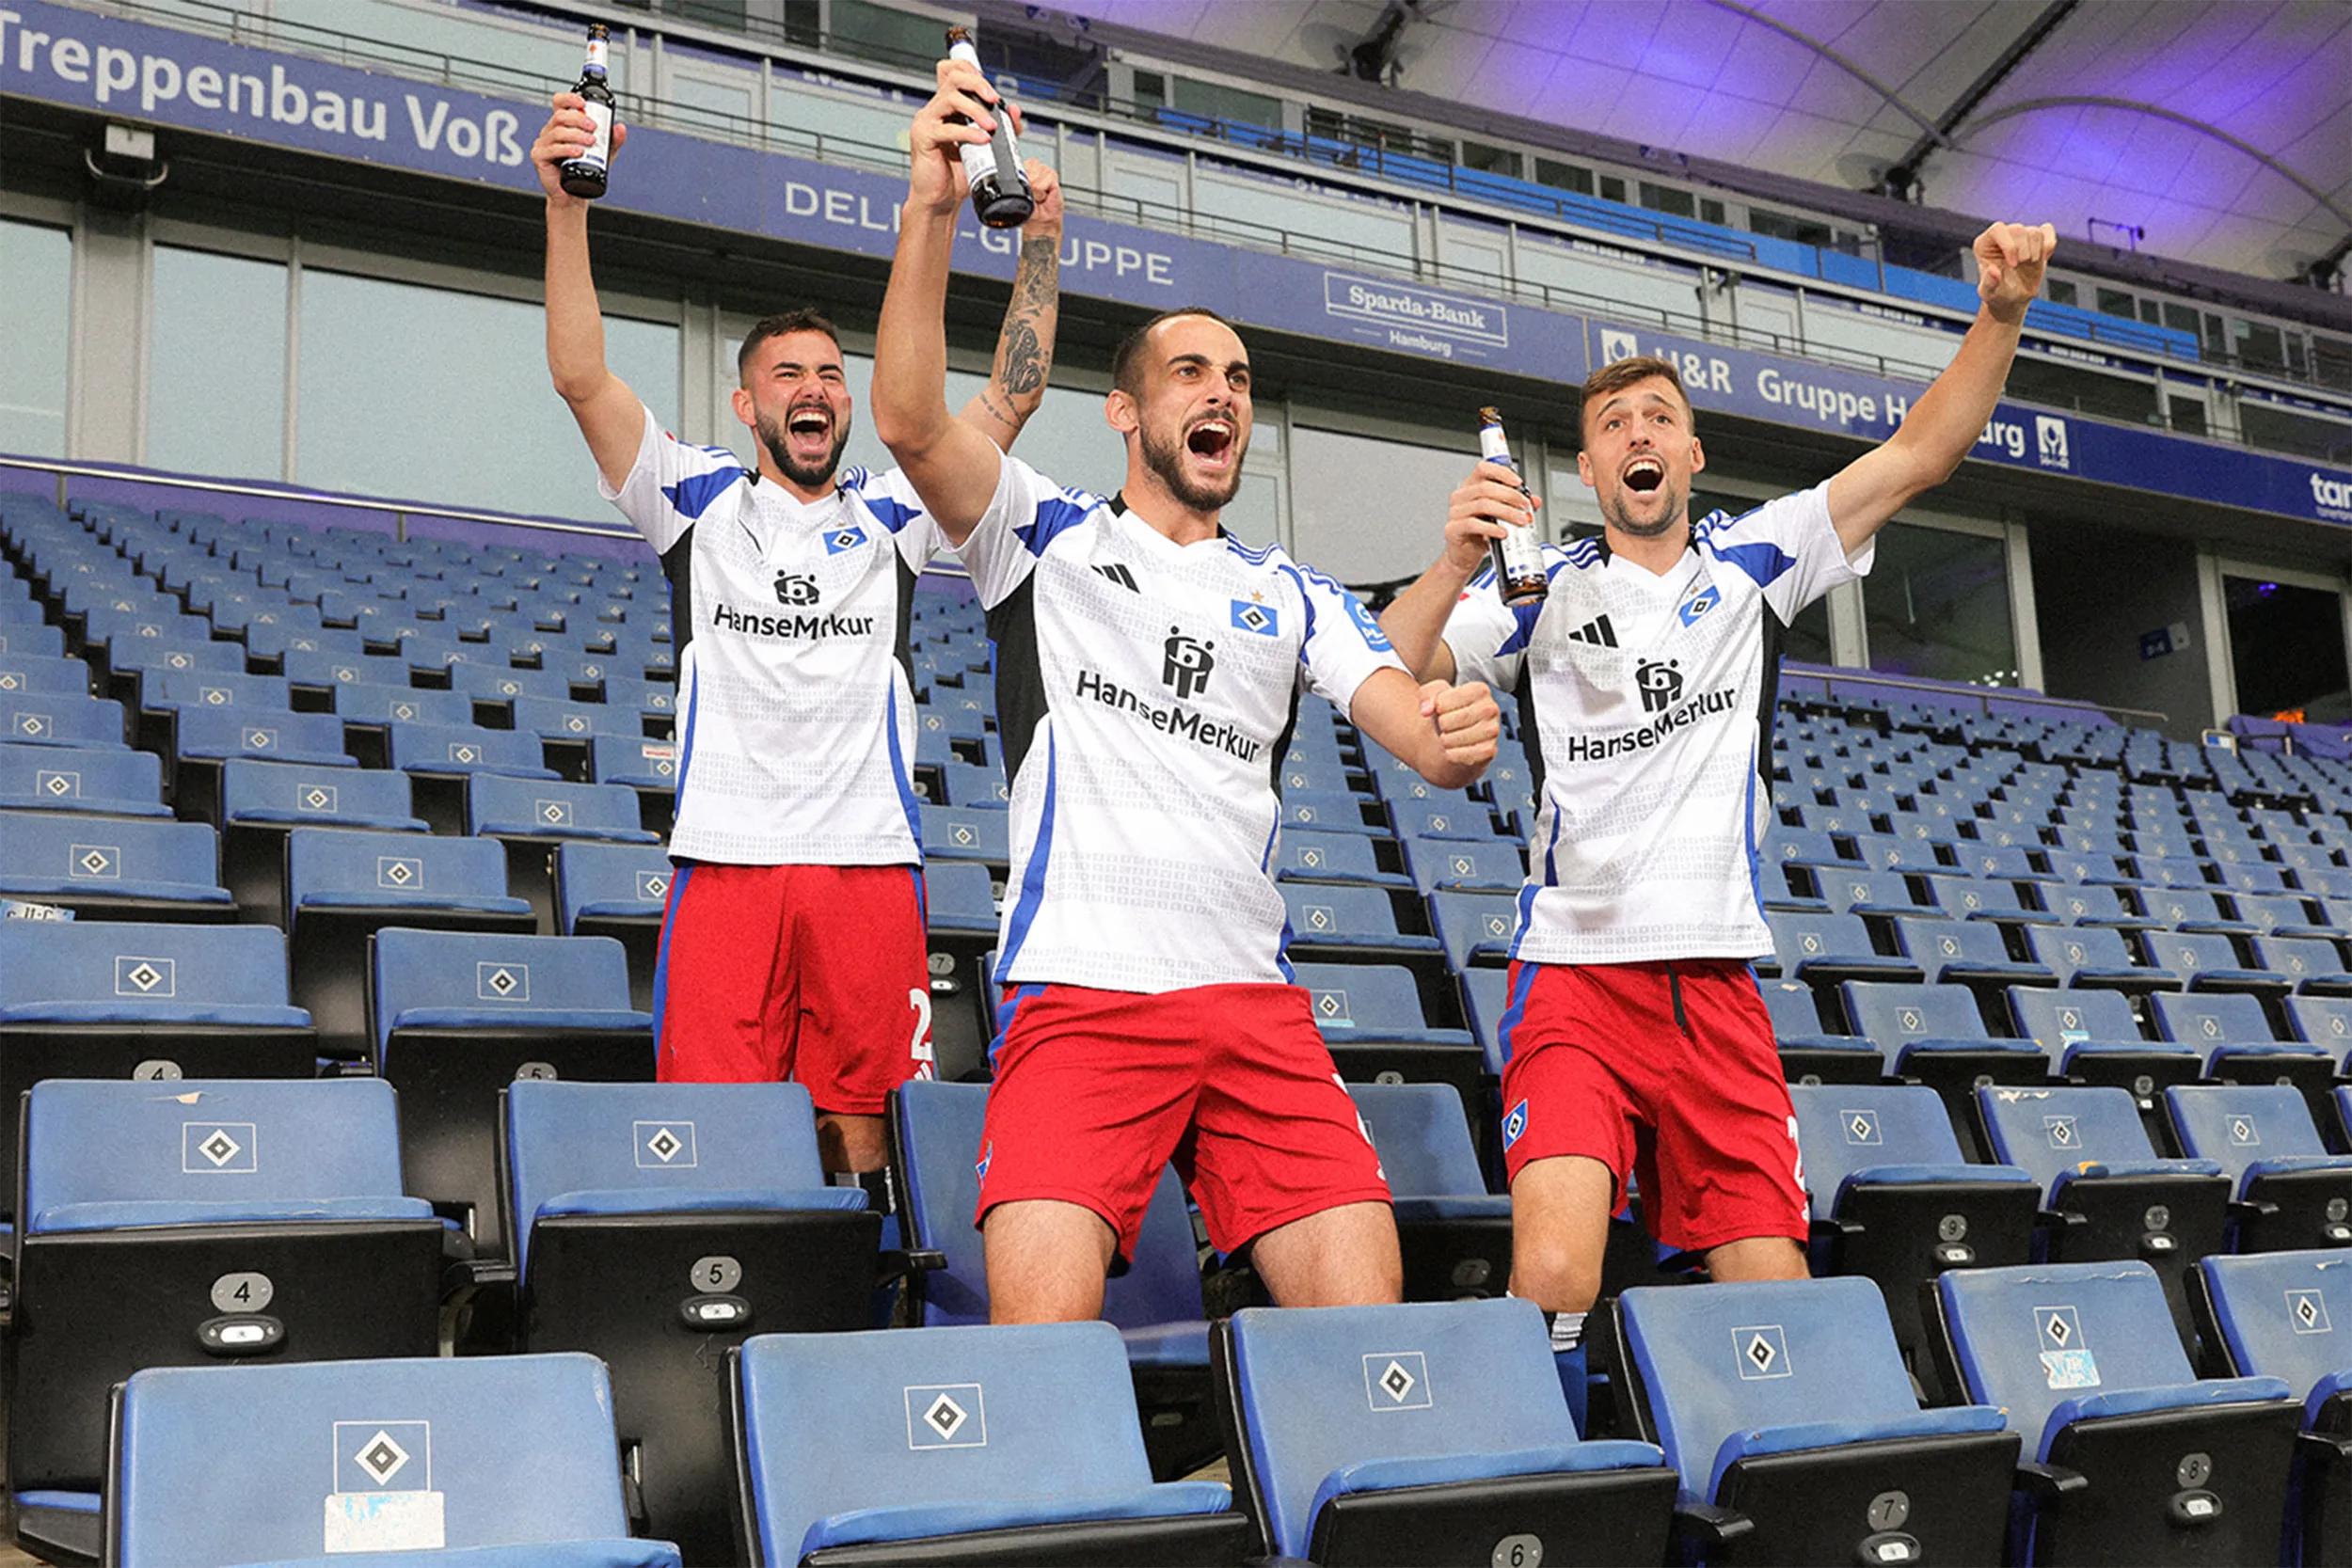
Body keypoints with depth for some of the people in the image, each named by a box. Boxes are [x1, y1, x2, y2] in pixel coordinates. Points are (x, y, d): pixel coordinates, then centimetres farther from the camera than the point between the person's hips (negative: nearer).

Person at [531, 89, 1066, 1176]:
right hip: (726, 857, -2)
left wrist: (1040, 240, 6)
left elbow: (1011, 398, 12)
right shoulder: (700, 501, 11)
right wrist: (567, 204, -10)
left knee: (862, 1126, 2)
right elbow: (581, 376, 0)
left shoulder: (890, 516, 17)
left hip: (871, 862, 2)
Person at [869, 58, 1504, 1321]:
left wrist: (1459, 735, -18)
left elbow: (1419, 731, 8)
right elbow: (911, 424, -6)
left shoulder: (1295, 596, 21)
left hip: (1255, 1004, 3)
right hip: (1079, 994, -3)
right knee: (1040, 1351, -18)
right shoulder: (1050, 538, 12)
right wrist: (931, 207, -18)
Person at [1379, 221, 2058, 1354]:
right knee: (1554, 1275, -21)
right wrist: (1456, 564, -21)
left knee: (1772, 1291, -1)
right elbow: (1390, 677, -4)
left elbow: (1919, 454, 6)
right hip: (1575, 971, -3)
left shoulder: (1752, 563, 14)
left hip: (1719, 978, 3)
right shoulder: (1545, 589, 8)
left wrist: (2001, 313, -7)